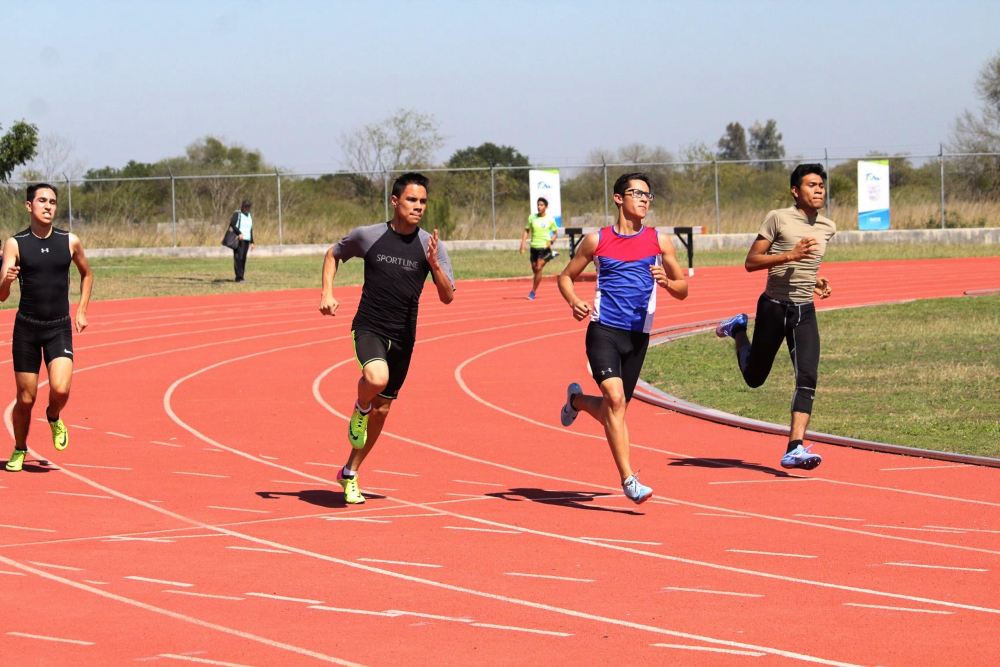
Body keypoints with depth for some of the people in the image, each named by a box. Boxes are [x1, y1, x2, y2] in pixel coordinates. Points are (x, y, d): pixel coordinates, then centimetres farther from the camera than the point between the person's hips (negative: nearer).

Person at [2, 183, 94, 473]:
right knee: (25, 399, 3)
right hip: (27, 328, -1)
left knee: (60, 389, -20)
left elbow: (86, 274, 20)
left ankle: (54, 417, 15)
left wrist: (81, 311, 12)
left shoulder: (70, 241, -1)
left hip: (60, 328, 1)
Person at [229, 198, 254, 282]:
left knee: (243, 258, 4)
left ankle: (241, 277, 7)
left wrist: (252, 242, 19)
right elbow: (232, 224, -15)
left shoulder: (249, 216, 19)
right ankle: (239, 277, -16)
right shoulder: (237, 214, -2)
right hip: (238, 240, -7)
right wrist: (239, 233, -26)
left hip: (246, 240, 7)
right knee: (238, 257, -13)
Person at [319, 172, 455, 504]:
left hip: (403, 337, 3)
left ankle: (350, 473, 29)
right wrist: (327, 293, 1)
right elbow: (333, 254, 15)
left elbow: (447, 297, -5)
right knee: (376, 377, -34)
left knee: (381, 410, 11)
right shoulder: (367, 236, -4)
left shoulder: (431, 245, -2)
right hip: (369, 327, -3)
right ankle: (360, 408, 1)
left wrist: (434, 264, -22)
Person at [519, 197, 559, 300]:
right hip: (534, 246, 4)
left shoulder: (550, 220, -2)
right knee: (534, 270, 9)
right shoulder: (532, 217, 3)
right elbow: (526, 231, 9)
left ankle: (533, 292, -6)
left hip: (544, 247, -3)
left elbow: (555, 232, 8)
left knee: (538, 269, -14)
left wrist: (551, 241, -10)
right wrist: (523, 243, -2)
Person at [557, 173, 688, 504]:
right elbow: (566, 276, 14)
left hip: (637, 336, 3)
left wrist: (666, 281, -11)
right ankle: (628, 480, -19)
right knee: (615, 400, -20)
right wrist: (574, 301, -7)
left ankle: (577, 399, 45)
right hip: (603, 330, -3)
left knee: (614, 411, 10)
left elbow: (683, 290, 12)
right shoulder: (597, 240, 4)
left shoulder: (659, 241, 8)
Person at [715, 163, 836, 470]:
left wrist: (815, 280, 9)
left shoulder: (828, 228, 9)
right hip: (774, 307, -4)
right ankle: (738, 331, 42)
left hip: (805, 312, 4)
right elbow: (751, 262, -10)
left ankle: (795, 448, -16)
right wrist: (790, 255, -21)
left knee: (807, 379, -13)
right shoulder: (778, 218, -9)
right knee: (755, 377, 13)